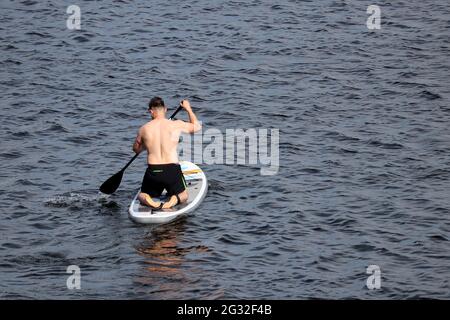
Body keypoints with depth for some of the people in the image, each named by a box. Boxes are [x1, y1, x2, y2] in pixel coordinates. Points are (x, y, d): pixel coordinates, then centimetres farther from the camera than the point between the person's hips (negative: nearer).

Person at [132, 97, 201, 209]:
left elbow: (136, 149, 17)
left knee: (142, 196, 27)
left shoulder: (144, 129, -1)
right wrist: (188, 108, 29)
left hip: (152, 171, 1)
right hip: (172, 170, -1)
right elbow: (197, 126, 16)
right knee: (184, 195, 26)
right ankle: (175, 200, -11)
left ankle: (147, 200, -11)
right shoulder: (177, 125, -4)